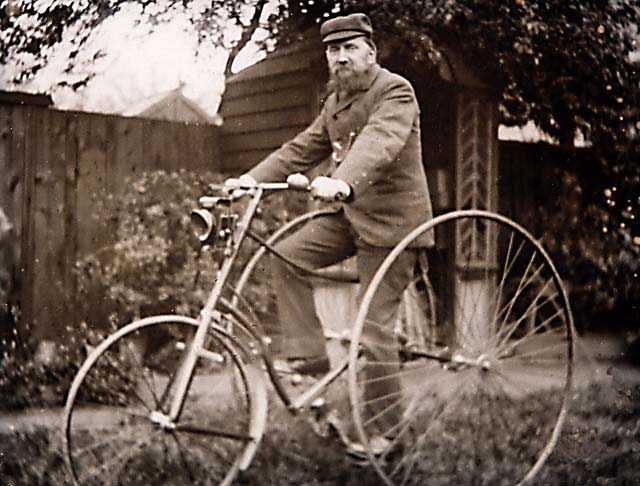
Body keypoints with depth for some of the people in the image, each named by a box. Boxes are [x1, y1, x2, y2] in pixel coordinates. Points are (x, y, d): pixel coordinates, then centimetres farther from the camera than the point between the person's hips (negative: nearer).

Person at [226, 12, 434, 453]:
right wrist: (253, 178, -1)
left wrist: (343, 183, -50)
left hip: (391, 219, -8)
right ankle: (308, 353, 0)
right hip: (349, 215, 8)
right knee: (287, 257, -8)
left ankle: (388, 428, 7)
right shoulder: (336, 101, 15)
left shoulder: (395, 92, -13)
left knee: (375, 327, -7)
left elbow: (378, 143, -32)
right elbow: (303, 149, 12)